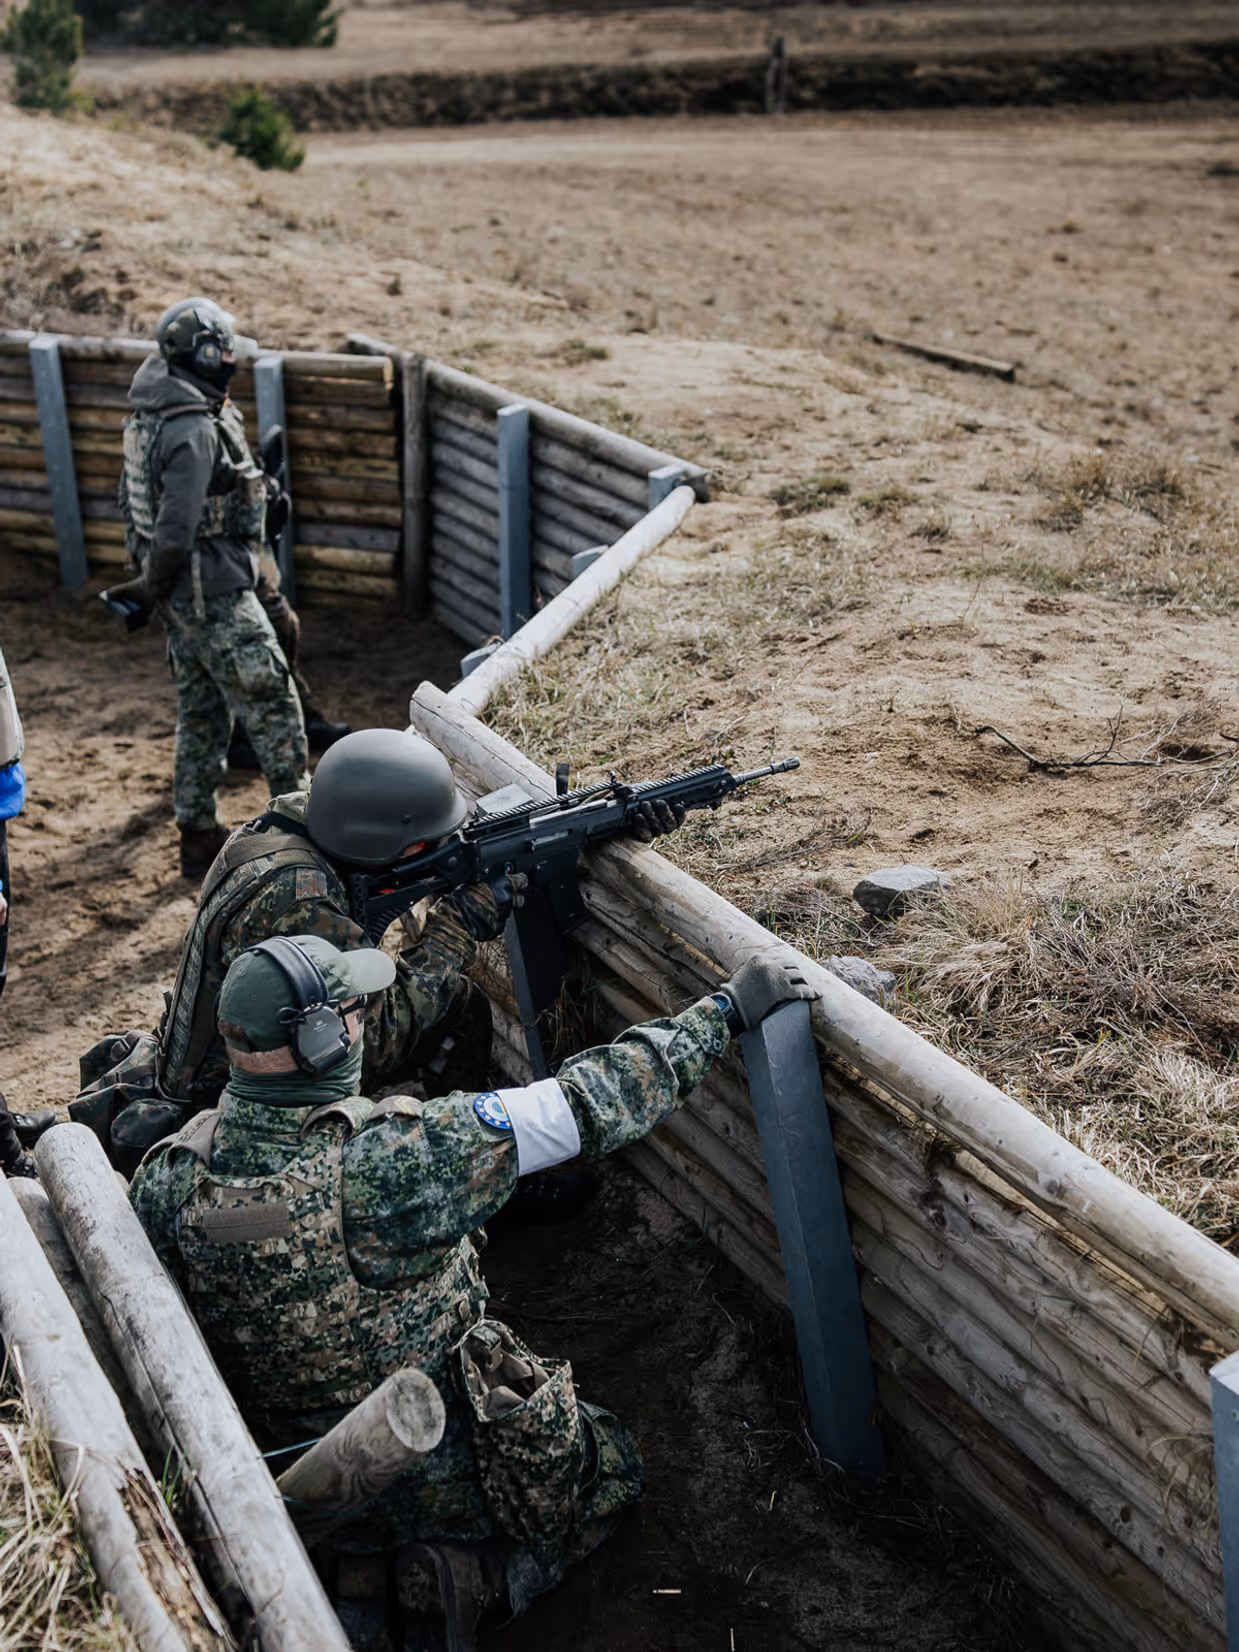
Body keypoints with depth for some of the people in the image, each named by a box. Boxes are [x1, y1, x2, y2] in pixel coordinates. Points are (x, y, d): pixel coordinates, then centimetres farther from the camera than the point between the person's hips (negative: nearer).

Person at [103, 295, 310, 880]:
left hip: (181, 594, 10)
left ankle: (198, 837, 22)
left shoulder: (148, 416, 9)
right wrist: (150, 590, -11)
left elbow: (132, 501, 17)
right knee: (270, 702, 0)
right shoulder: (195, 430, -22)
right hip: (215, 595, -10)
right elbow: (176, 526, -25)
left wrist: (149, 579, 21)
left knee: (200, 714, 15)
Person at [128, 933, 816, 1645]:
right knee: (612, 1463, 19)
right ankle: (473, 1578, -1)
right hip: (440, 1475, -5)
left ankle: (354, 1570, 11)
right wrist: (728, 1009, -20)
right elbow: (588, 1106, -29)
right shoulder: (398, 1156, -34)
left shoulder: (168, 1178, -18)